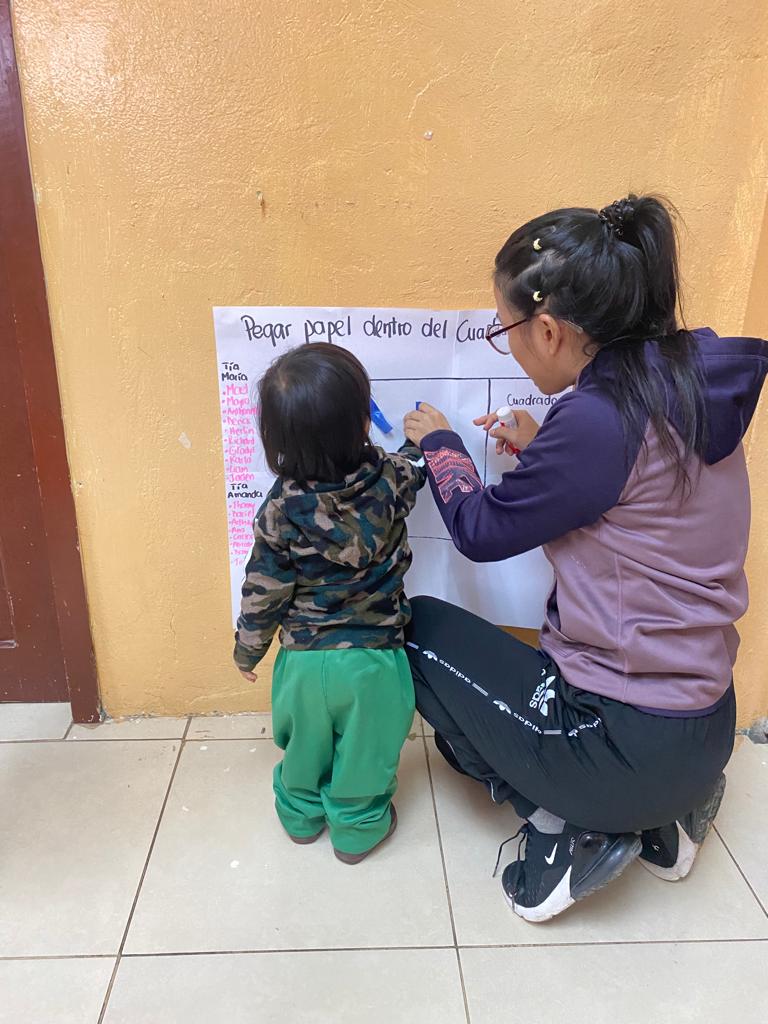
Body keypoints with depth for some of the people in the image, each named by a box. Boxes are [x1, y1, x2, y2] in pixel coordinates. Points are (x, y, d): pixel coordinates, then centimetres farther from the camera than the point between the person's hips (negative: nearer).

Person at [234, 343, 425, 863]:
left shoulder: (280, 508, -19)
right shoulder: (389, 481, -18)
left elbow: (264, 591, -10)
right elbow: (416, 465, 7)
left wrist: (248, 648, 7)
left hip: (304, 659, 1)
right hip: (372, 660, 0)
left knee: (305, 744, 26)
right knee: (364, 752, 21)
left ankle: (302, 813, 50)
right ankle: (359, 826, 42)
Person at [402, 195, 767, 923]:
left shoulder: (597, 417, -26)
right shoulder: (691, 381, -1)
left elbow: (483, 531, -12)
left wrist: (438, 443, 5)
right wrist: (541, 449, 8)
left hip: (625, 744, -8)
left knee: (418, 629, 6)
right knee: (524, 664, 31)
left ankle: (565, 828, 4)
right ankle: (656, 816, 18)